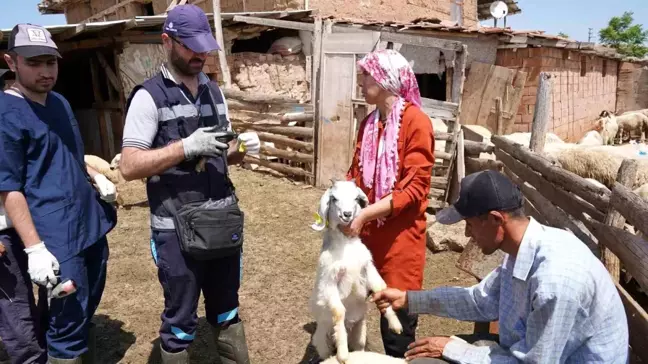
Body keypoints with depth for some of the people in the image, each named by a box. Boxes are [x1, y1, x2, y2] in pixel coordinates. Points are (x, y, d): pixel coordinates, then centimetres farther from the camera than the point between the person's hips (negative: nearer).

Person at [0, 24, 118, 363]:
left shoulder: (60, 102, 11)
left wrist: (96, 177, 6)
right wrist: (34, 248, -20)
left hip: (92, 226, 8)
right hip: (57, 239, -8)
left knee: (84, 316, 23)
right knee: (68, 329, 3)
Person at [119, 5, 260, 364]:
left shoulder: (214, 91, 10)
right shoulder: (149, 96, -9)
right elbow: (129, 166, -14)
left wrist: (241, 147, -5)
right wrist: (186, 146, -23)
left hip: (222, 222, 6)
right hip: (177, 230, -5)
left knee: (227, 308, 21)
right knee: (180, 319, 11)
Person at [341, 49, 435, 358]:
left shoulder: (416, 122, -12)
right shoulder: (369, 123, 10)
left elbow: (413, 188, -17)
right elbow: (357, 173, 11)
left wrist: (363, 215, -21)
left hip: (400, 236, -6)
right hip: (368, 231, 6)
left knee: (398, 314, 5)